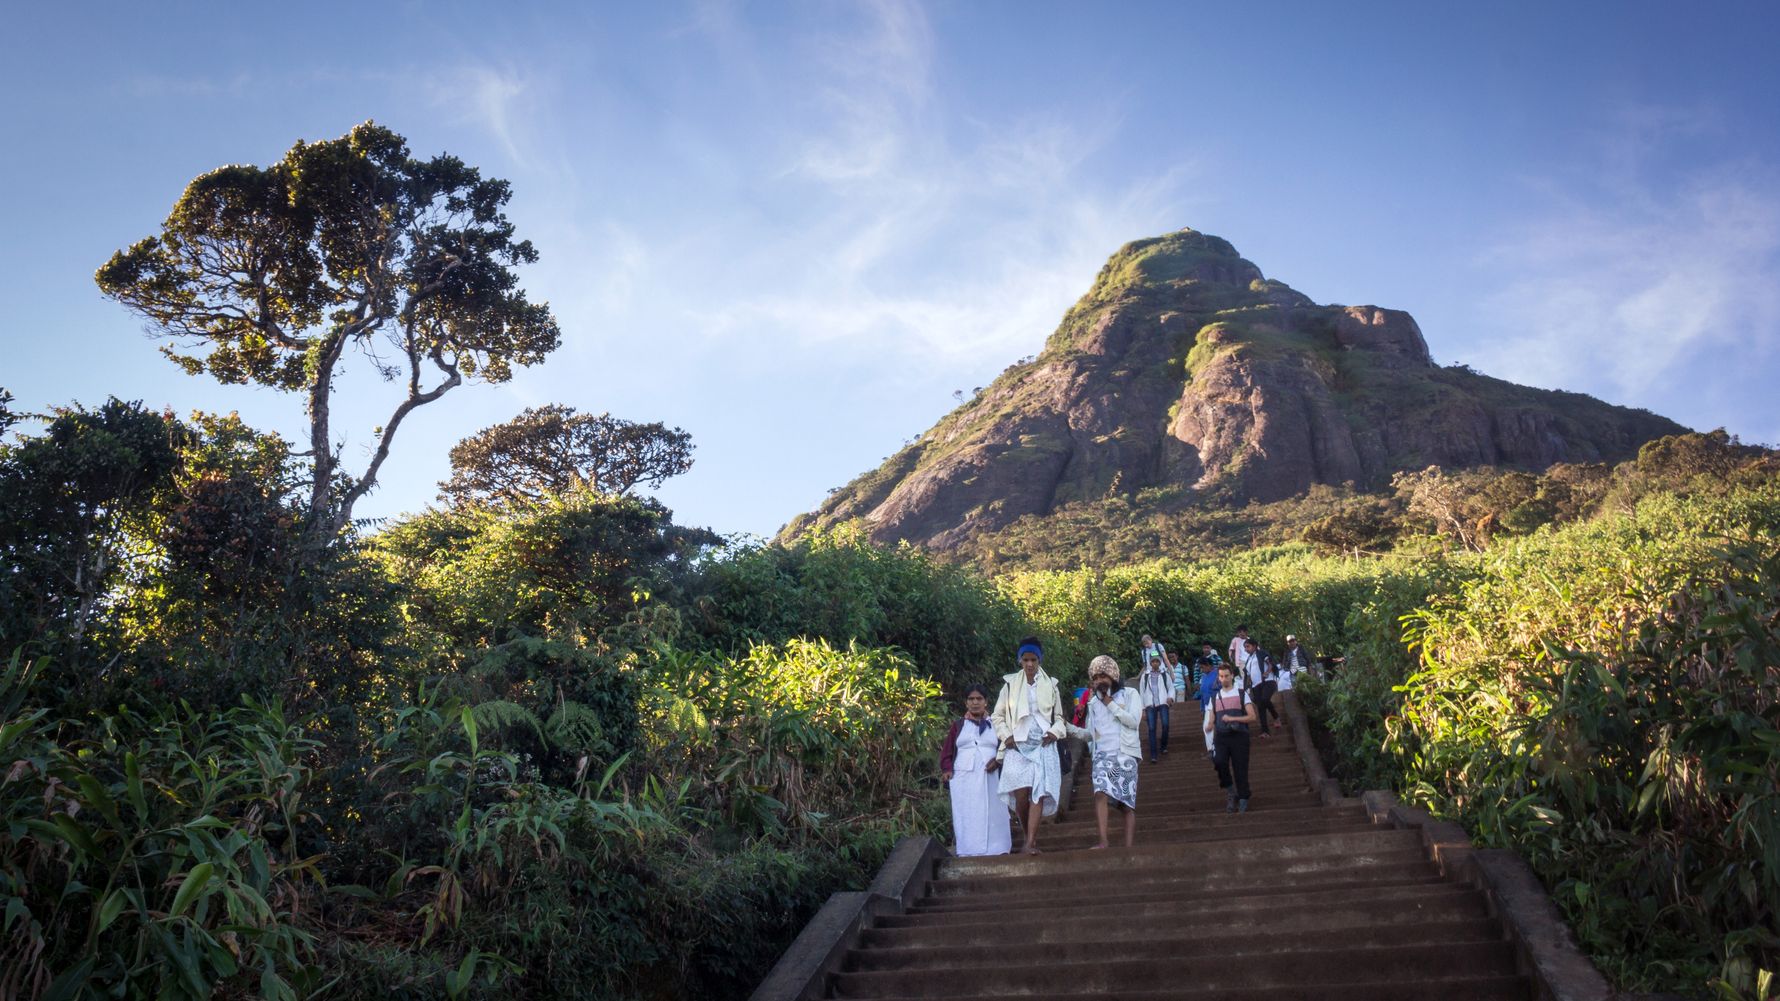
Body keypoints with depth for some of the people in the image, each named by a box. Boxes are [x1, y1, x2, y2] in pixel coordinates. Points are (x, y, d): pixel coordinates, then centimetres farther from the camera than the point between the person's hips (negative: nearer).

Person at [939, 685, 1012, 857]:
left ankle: (995, 851, 1)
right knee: (965, 817, -3)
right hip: (964, 779, 0)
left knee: (992, 815, -4)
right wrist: (947, 769, -4)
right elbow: (947, 750, 11)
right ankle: (967, 852, -1)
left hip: (989, 778, 0)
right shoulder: (958, 725, 12)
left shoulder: (995, 724, 12)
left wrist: (998, 761, -11)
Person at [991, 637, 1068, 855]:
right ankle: (1029, 834, 11)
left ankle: (1031, 842, -13)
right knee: (1021, 793, -10)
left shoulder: (1050, 685, 9)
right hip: (1018, 745, 0)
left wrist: (1055, 732, -1)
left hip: (1043, 745, 1)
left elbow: (1059, 716, 17)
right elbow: (997, 715, 12)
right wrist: (1006, 735, -2)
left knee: (1038, 793, -11)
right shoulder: (1010, 685, 6)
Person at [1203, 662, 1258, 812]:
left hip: (1239, 736, -2)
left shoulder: (1241, 694, 7)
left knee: (1240, 770, -4)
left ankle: (1243, 801, 7)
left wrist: (1232, 719, -12)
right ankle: (1229, 790, -4)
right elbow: (1211, 721, 13)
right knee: (1219, 761, -24)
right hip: (1221, 737, 2)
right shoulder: (1214, 697, 16)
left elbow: (1252, 717, -1)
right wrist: (1209, 727, -11)